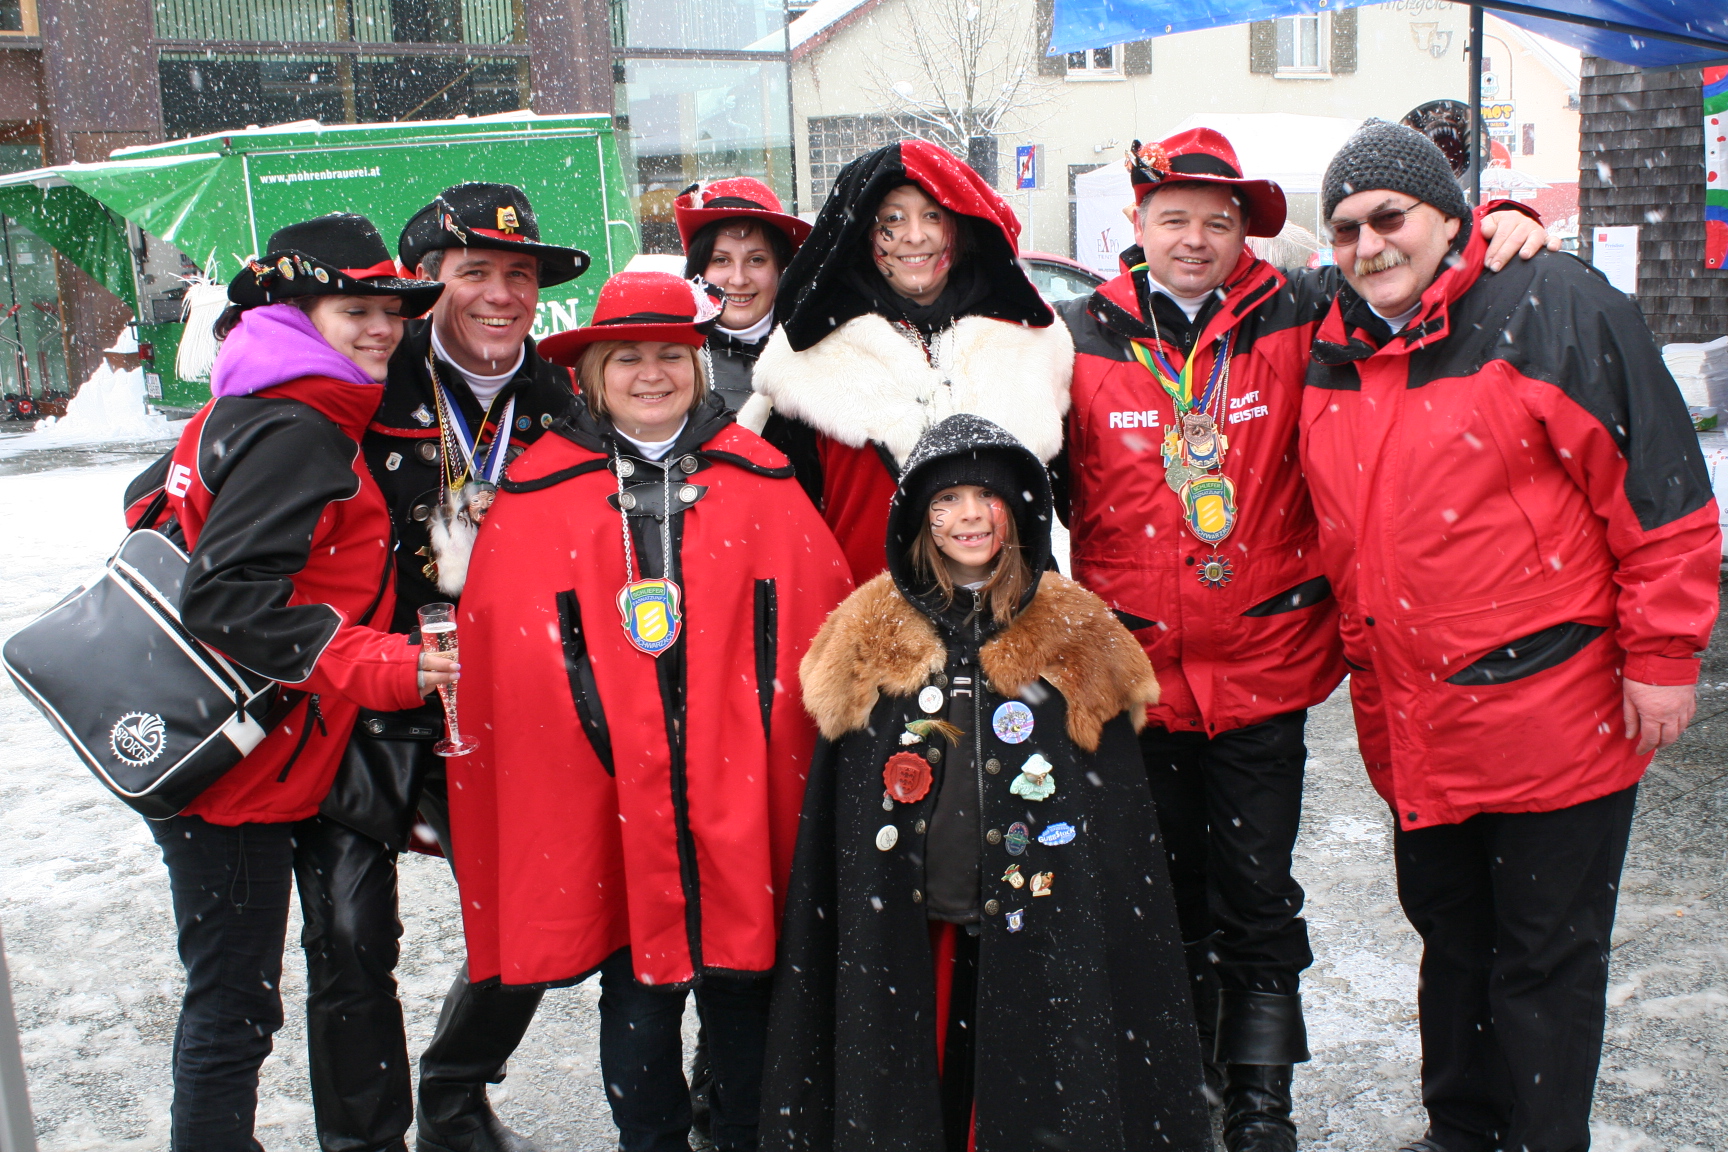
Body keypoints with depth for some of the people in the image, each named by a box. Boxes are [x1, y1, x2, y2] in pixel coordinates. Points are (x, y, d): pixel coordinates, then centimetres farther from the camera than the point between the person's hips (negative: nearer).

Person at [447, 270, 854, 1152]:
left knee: (743, 991, 11)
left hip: (739, 793, 1)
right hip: (607, 804, 0)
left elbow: (819, 625, 2)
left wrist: (800, 768, -2)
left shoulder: (760, 481, 4)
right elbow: (498, 650, 1)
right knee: (636, 996, 11)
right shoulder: (538, 493, 2)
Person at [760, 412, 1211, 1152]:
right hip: (904, 930, 1)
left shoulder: (1075, 641, 0)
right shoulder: (869, 639, 1)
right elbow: (835, 819, 5)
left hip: (1033, 927, 0)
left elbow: (1117, 814, 3)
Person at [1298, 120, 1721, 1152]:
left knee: (1545, 961, 7)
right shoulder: (1332, 355, 7)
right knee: (1451, 940, 21)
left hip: (1552, 719, -6)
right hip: (1410, 731, 6)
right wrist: (1366, 669, 16)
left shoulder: (1554, 310, -11)